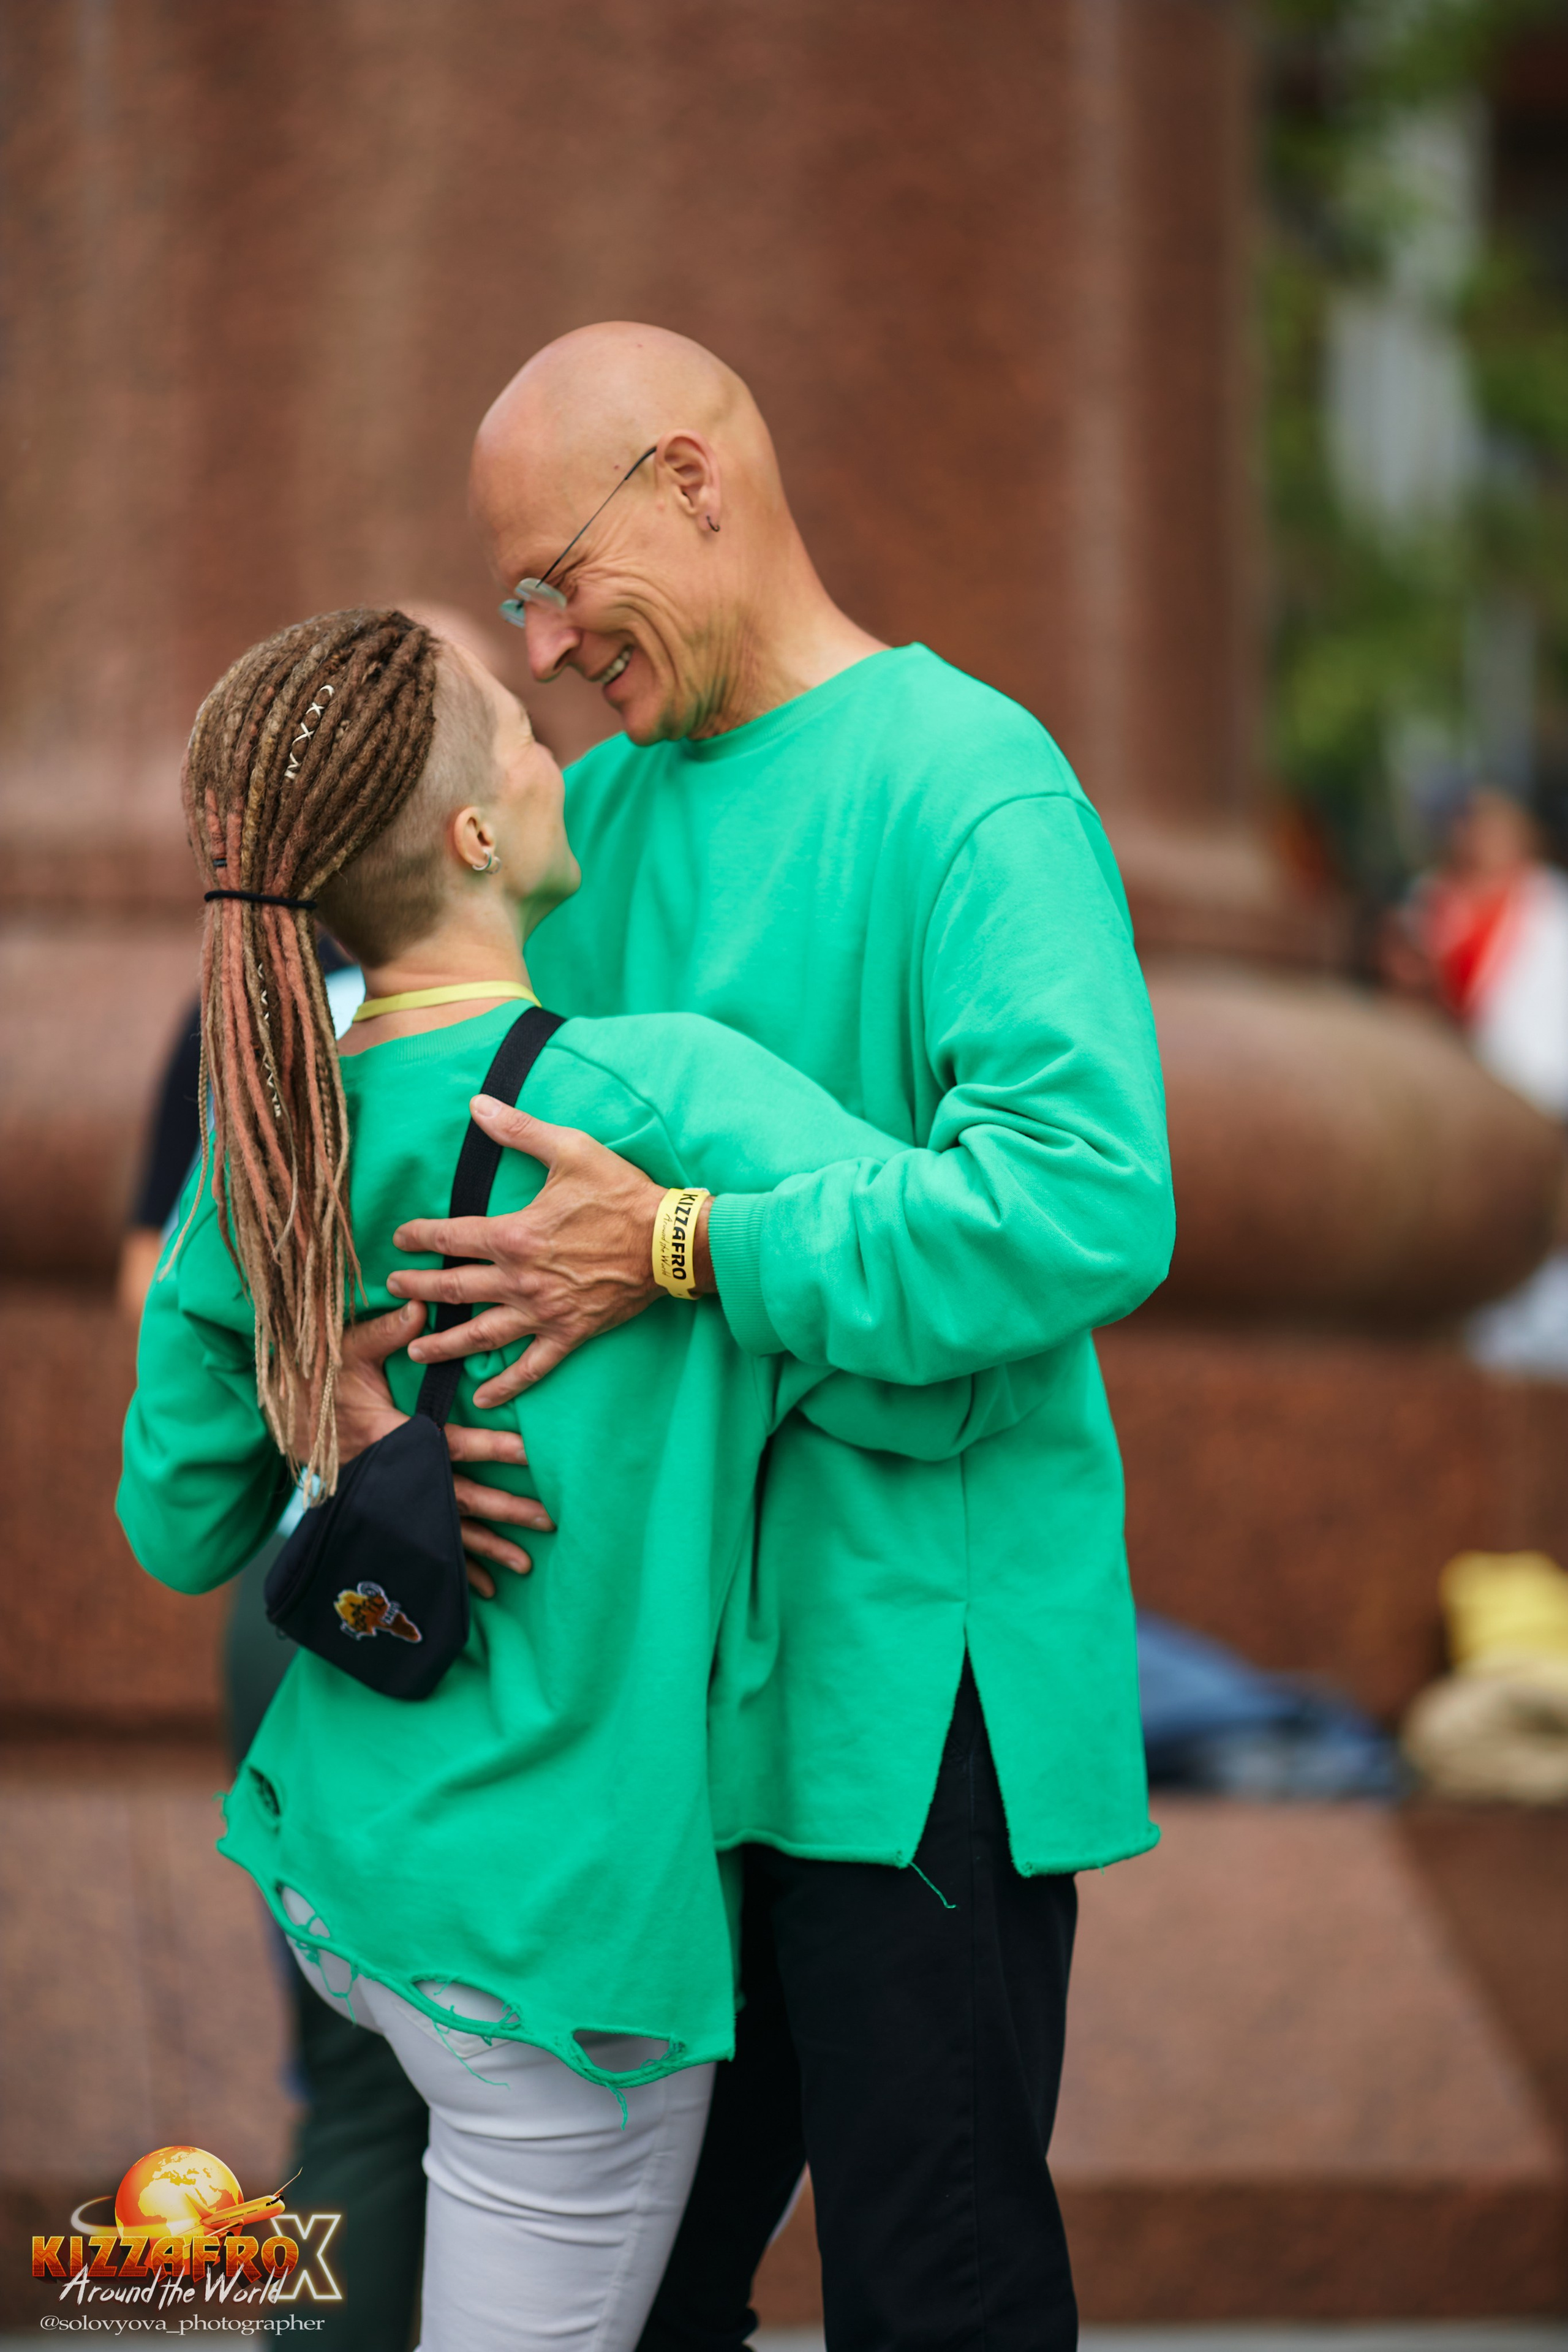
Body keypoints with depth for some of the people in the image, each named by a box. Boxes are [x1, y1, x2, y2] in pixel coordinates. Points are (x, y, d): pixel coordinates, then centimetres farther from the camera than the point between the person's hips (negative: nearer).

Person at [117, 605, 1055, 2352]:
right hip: (543, 1937, -7)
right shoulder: (664, 1095, -22)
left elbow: (177, 1529, 6)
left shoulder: (272, 1130, -2)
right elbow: (973, 1364, -19)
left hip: (330, 1868, 8)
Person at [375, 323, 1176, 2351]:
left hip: (917, 1677, -7)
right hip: (678, 1662, 8)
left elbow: (1092, 1200, -26)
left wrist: (679, 1252, -27)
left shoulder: (969, 786, -13)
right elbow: (451, 1158, 11)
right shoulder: (604, 805, 12)